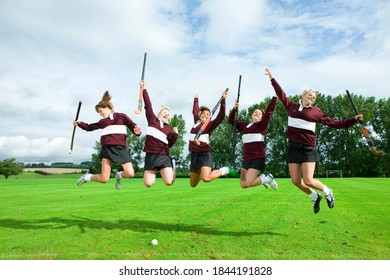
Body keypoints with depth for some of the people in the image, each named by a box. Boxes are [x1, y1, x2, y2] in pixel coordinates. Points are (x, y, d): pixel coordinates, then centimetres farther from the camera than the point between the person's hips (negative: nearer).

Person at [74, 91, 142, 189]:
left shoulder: (121, 116, 9)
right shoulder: (102, 122, 18)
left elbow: (134, 127, 6)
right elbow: (89, 127, 29)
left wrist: (137, 132, -15)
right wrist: (79, 123, 13)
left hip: (121, 148, -1)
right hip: (107, 148, 1)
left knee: (130, 174, -13)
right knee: (104, 179, -7)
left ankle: (119, 175, 21)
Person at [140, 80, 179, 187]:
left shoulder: (168, 129, 13)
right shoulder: (152, 119, 9)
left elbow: (170, 144, 7)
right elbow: (148, 105, 4)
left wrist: (175, 134, -7)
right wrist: (144, 89, 1)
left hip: (164, 156, 1)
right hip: (150, 155, -1)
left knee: (169, 182, -11)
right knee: (148, 184, -10)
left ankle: (172, 164, 22)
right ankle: (154, 172, 26)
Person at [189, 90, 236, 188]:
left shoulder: (210, 125, 1)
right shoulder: (197, 122, 14)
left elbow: (221, 116, -12)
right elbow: (195, 111, 32)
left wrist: (223, 100, -16)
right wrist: (196, 99, 41)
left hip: (205, 154, -5)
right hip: (194, 155, 6)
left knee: (206, 178, -30)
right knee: (193, 184, 11)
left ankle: (224, 170, -4)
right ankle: (202, 173, 42)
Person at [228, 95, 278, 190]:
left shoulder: (261, 125, 1)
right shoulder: (244, 126, 15)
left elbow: (269, 111, -10)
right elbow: (231, 120, 18)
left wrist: (275, 97, -16)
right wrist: (234, 108, 4)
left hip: (258, 158, -6)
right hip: (246, 159, 6)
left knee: (247, 183, -14)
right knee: (242, 184, 3)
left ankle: (267, 178, 8)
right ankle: (262, 178, 26)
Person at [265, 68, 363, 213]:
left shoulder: (316, 111, 5)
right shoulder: (291, 106, 11)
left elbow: (334, 124, 8)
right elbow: (281, 94, 22)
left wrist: (354, 119, 3)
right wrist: (272, 79, 29)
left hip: (308, 148, -3)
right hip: (293, 147, 3)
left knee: (308, 181, -9)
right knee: (296, 181, 1)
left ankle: (327, 192, 24)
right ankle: (315, 197, 29)